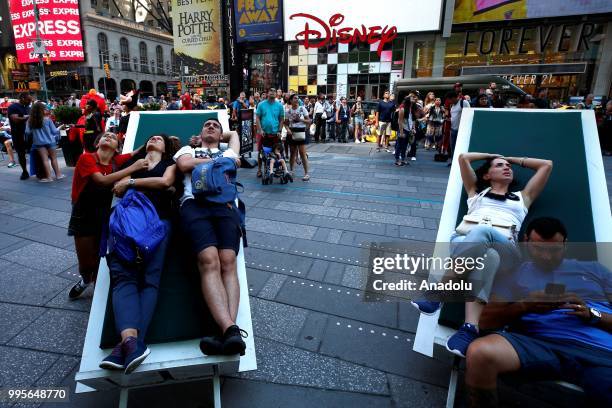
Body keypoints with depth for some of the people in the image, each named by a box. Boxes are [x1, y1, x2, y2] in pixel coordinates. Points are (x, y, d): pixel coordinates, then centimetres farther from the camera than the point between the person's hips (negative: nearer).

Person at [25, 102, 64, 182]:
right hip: (50, 141, -1)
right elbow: (54, 131, -2)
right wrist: (58, 129, 18)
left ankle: (48, 177, 1)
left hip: (39, 142, 1)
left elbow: (27, 132, -2)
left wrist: (35, 133, 17)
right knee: (54, 158, 10)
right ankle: (58, 174, 15)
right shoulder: (47, 119, -8)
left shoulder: (30, 121, -3)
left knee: (45, 159, 1)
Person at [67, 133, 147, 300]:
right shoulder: (86, 158, -16)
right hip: (83, 216, -2)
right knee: (85, 262, 8)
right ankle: (86, 279, 43)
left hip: (104, 215, 2)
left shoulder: (117, 161, -5)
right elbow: (102, 180, -30)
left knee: (100, 258, 9)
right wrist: (133, 168, -32)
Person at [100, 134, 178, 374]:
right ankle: (131, 340, -37)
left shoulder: (169, 163, 25)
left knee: (150, 278, -21)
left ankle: (128, 344, -33)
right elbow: (118, 190, 19)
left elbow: (165, 181, 3)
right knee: (123, 275, -21)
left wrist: (131, 182, 9)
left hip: (158, 218, -2)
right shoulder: (132, 161, 33)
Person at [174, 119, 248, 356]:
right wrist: (217, 161, 17)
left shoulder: (228, 152, 39)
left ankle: (228, 331, -35)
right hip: (194, 204, -1)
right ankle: (231, 329, -40)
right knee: (209, 261, -27)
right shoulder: (188, 149, 33)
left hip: (225, 205, 2)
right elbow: (184, 164, 13)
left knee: (228, 262, -23)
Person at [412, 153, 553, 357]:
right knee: (487, 256, -38)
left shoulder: (523, 197, 39)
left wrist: (514, 159, 49)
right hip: (464, 240, 0)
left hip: (504, 248, 0)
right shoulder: (476, 192, 35)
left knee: (483, 232, -37)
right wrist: (492, 155, 47)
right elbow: (463, 157, 34)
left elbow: (547, 165, 43)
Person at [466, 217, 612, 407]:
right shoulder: (514, 272, 19)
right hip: (537, 343, 0)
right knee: (480, 353, -32)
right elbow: (486, 320, 10)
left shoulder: (593, 269, 24)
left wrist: (592, 314, -4)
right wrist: (523, 306, -5)